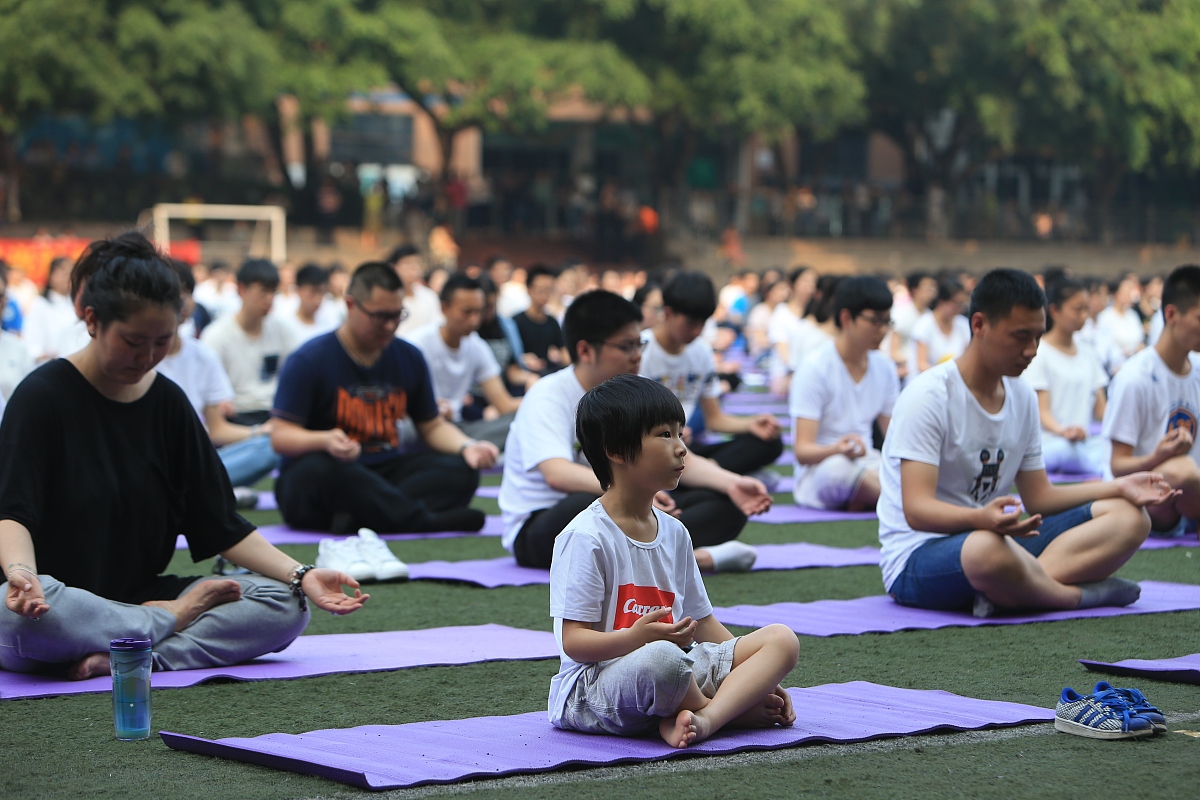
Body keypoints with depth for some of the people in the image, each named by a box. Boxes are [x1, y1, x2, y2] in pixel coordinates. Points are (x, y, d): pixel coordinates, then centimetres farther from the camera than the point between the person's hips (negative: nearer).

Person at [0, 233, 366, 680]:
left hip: (141, 597, 5)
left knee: (286, 608, -14)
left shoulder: (168, 402, 10)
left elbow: (220, 525, 9)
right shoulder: (42, 396, -6)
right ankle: (174, 618, -17)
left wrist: (300, 576, -5)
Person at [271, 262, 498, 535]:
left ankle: (358, 516, -38)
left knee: (461, 471, -19)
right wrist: (325, 441, -34)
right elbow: (280, 436, -12)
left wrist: (467, 447, -6)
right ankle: (425, 521, -34)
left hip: (384, 473, 5)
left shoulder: (409, 358, 11)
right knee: (325, 467, -41)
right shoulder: (309, 360, -7)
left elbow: (432, 426, 17)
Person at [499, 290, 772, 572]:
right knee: (588, 505, -42)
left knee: (724, 504, -9)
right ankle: (698, 557, -35)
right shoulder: (548, 396, -15)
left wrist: (730, 483, -18)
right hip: (538, 528, -7)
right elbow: (557, 474, -32)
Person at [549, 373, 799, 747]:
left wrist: (760, 677, 8)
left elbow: (701, 620, 18)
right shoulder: (586, 537, -11)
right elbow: (573, 641, -14)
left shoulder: (674, 532, 14)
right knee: (662, 658, -41)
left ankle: (703, 718, -28)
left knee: (781, 639, -5)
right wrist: (636, 639, -32)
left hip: (679, 667, 8)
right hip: (592, 685, -8)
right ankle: (736, 708, -9)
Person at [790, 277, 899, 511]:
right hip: (818, 472, -5)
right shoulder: (815, 368, -11)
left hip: (868, 466, 5)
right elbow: (802, 451, -17)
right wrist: (838, 449, -39)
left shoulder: (884, 366, 8)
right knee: (838, 467, -41)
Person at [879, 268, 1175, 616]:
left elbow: (1038, 497, 16)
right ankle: (1078, 594, -15)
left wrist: (1118, 488, 2)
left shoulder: (1024, 397, 12)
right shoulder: (928, 395, -14)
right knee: (988, 547, -44)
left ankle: (1011, 594, -27)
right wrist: (982, 518, -42)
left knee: (1130, 517, -7)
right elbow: (916, 510, -22)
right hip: (917, 556, -8)